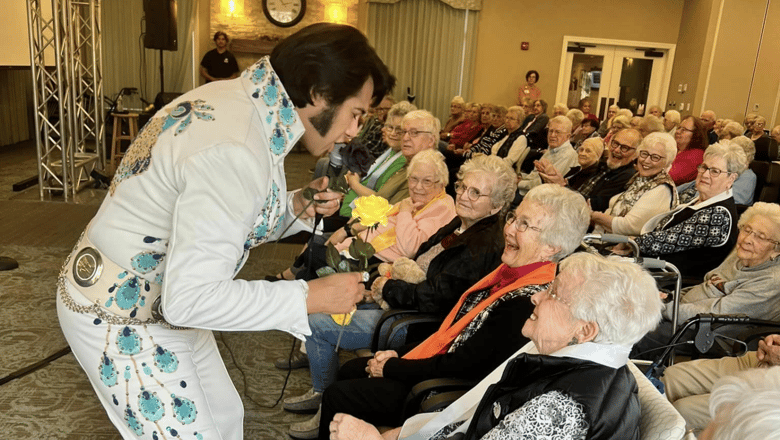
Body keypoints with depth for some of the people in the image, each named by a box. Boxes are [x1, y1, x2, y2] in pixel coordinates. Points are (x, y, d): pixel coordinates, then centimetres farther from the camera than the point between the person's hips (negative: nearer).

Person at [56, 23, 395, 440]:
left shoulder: (235, 99, -2)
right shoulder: (235, 151, -31)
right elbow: (190, 297, -32)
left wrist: (296, 206, -6)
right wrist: (310, 297, -25)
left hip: (159, 299, 9)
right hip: (121, 317, -9)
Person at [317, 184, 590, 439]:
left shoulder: (528, 302, -30)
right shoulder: (511, 270, -1)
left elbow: (459, 367, -25)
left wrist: (390, 368, -12)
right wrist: (400, 356, 2)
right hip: (440, 361, 9)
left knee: (337, 397, -6)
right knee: (349, 371, 16)